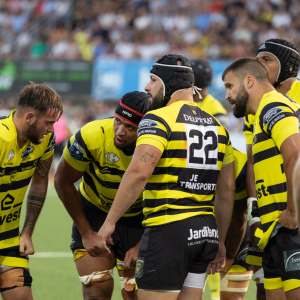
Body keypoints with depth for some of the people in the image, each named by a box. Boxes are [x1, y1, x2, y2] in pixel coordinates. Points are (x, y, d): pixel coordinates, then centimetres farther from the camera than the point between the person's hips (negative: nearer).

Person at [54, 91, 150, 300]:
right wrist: (87, 232, -8)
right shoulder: (91, 136, -27)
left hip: (138, 218, 1)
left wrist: (142, 245, -11)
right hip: (94, 212, -1)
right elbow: (63, 182, -10)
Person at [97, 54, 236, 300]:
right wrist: (220, 242, 25)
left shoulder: (158, 119, -8)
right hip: (206, 231, 8)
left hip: (168, 229, -8)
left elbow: (138, 173, -20)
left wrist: (110, 221, -15)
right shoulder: (216, 126, 16)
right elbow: (227, 191, 19)